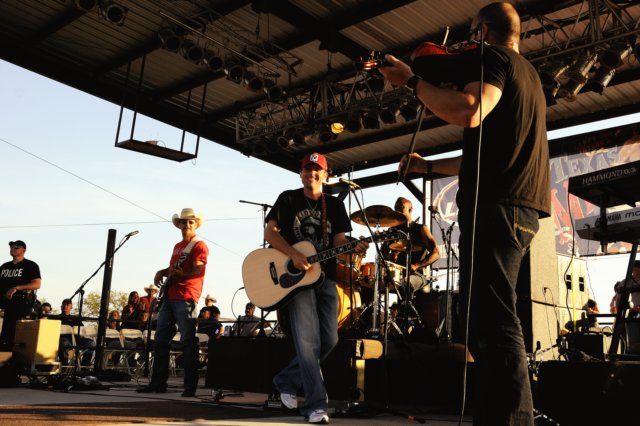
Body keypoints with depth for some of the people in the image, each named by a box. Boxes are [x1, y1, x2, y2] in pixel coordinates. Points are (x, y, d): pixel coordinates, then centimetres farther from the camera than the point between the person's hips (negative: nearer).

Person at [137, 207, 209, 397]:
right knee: (160, 340, 9)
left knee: (188, 341, -7)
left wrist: (177, 275, -18)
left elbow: (198, 271, -14)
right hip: (169, 297, 9)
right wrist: (162, 272, 13)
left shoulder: (199, 246, -3)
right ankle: (158, 383, 16)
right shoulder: (178, 246, 22)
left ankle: (190, 387, -3)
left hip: (185, 298, -9)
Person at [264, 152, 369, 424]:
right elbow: (270, 232, -3)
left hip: (325, 277, 4)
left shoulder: (335, 205, 13)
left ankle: (287, 381, 22)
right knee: (308, 339, -12)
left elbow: (338, 239, 7)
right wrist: (295, 255, -17)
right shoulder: (288, 199, 4)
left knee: (329, 339, 2)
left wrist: (353, 247, -17)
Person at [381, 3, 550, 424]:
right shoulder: (528, 73, 29)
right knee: (486, 323, 13)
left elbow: (468, 111, -22)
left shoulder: (493, 56, 0)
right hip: (520, 208, 10)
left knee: (494, 324, -15)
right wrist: (429, 166, 31)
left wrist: (411, 80, -9)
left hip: (496, 206, -10)